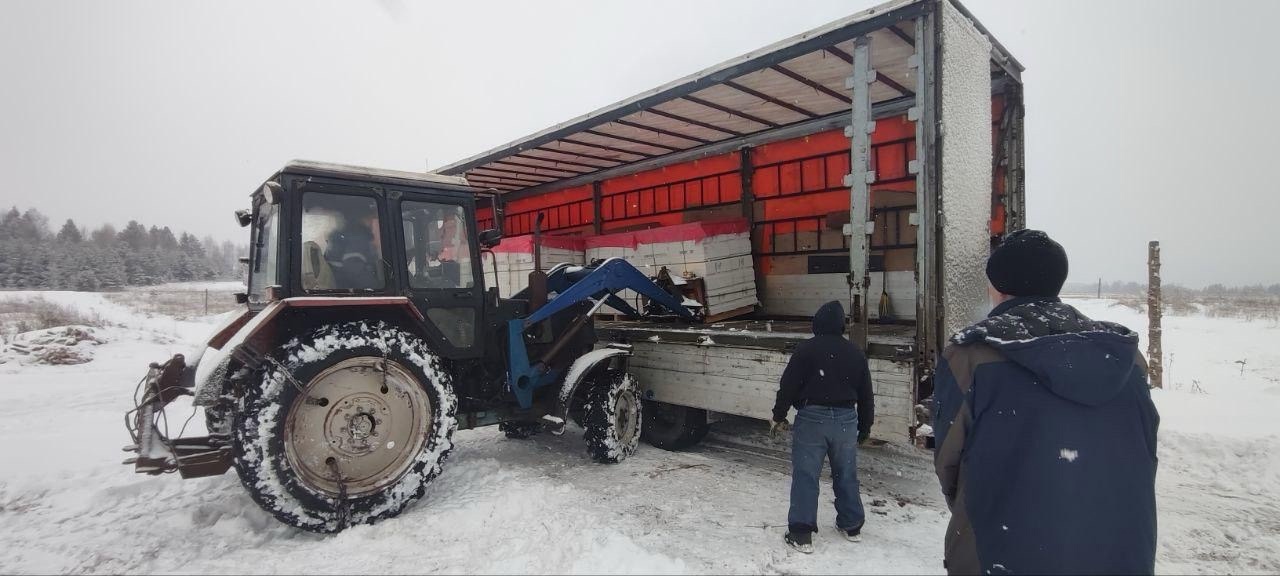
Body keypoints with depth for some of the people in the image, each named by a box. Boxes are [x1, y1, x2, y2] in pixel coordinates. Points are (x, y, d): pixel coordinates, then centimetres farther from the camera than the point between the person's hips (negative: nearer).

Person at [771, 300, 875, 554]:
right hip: (846, 419, 5)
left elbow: (788, 385, -9)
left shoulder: (806, 349, -8)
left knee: (805, 476, 0)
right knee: (846, 474, 18)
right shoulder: (855, 353, 7)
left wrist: (779, 416, 1)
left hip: (812, 418, -4)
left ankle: (801, 534, 1)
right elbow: (866, 395, 13)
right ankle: (852, 525, 31)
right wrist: (865, 426, 22)